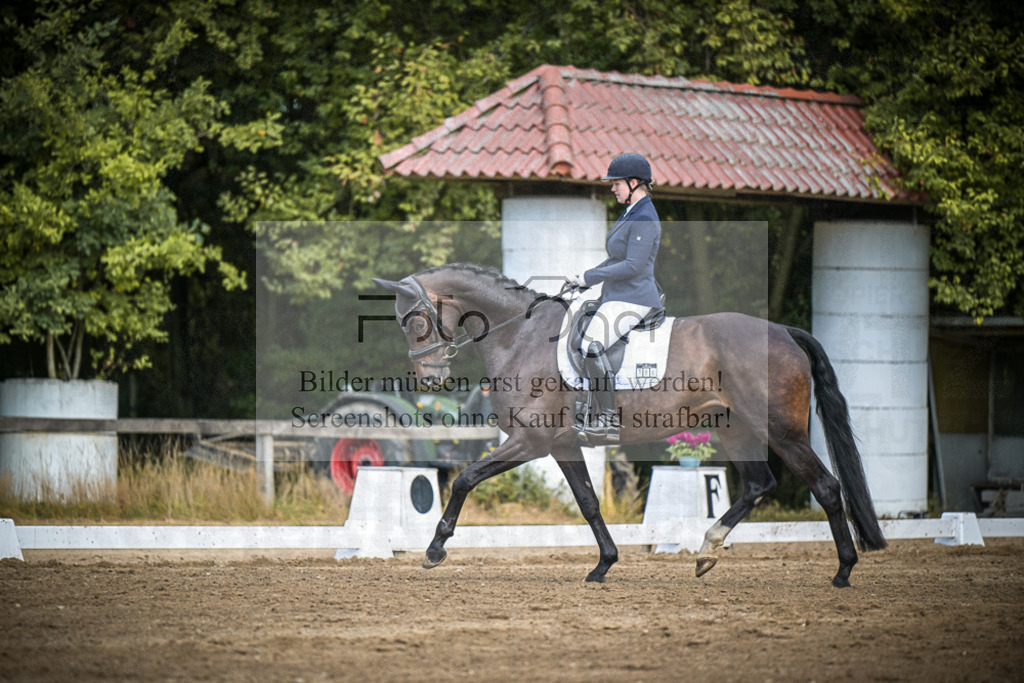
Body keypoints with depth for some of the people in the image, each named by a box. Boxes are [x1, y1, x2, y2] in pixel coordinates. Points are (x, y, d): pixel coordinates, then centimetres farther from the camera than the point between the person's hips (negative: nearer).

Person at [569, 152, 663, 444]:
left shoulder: (644, 219, -16)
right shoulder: (631, 213, 16)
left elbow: (633, 265, -24)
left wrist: (589, 277, -20)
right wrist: (585, 280, 16)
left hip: (633, 298, -11)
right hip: (616, 298, 11)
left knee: (592, 346, -26)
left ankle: (610, 421, -24)